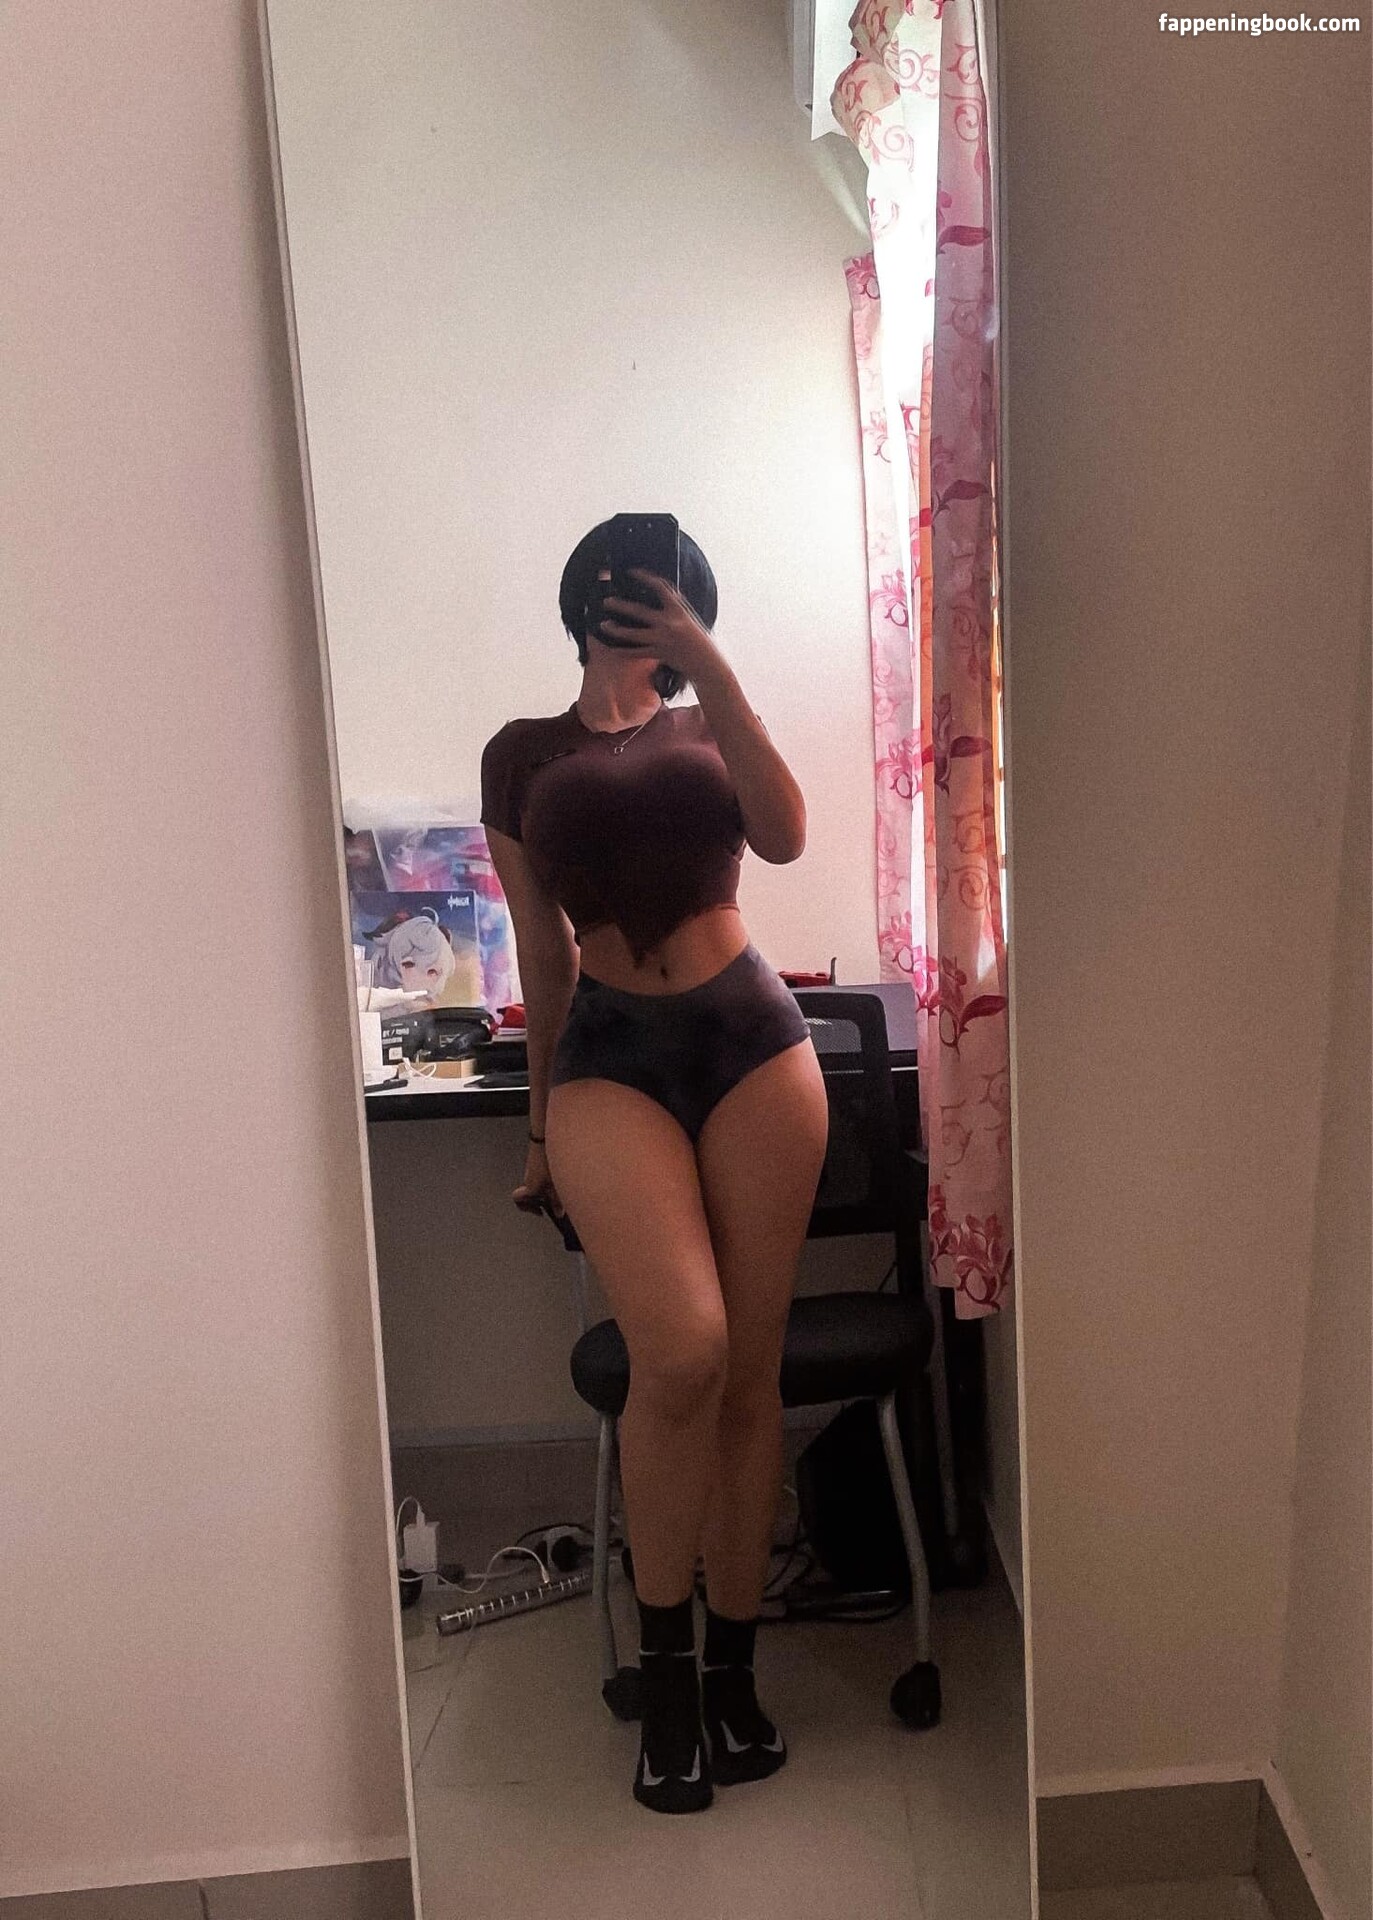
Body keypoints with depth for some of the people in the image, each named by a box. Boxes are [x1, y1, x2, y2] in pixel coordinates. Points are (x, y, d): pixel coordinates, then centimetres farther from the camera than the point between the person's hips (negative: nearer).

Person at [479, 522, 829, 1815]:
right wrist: (543, 1117, 16)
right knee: (683, 1351, -21)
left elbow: (783, 836, -8)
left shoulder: (708, 728, 14)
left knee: (749, 1369, 1)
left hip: (751, 1036, 2)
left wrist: (708, 664, -12)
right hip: (609, 1052, -1)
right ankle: (663, 1662, 1)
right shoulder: (524, 754, 12)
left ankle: (732, 1668, 18)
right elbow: (543, 951, 14)